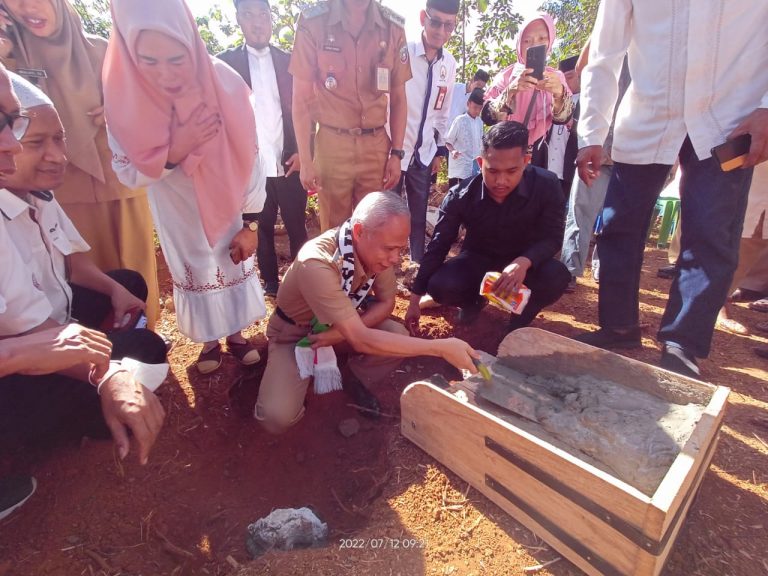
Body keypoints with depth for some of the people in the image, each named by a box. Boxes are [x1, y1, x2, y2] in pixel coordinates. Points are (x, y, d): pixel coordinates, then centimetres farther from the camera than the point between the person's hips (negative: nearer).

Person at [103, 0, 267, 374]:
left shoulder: (224, 82, -24)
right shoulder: (124, 94, -21)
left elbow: (248, 156, -17)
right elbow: (127, 172, -15)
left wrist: (250, 223, -15)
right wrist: (174, 151, -34)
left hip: (229, 203, 0)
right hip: (178, 210, 1)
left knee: (235, 264, 14)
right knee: (195, 270, 15)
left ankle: (235, 333, 39)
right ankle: (208, 340, 38)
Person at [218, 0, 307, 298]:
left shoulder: (289, 61, 8)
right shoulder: (225, 62, 5)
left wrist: (303, 152, -4)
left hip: (289, 163, 1)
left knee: (297, 227, 5)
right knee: (261, 229, 10)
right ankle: (270, 282, 25)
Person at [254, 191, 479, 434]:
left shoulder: (376, 248, -19)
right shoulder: (317, 264, -38)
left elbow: (386, 302, -6)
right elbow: (361, 341, -40)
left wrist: (343, 331, -24)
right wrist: (441, 347, -40)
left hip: (344, 325, 5)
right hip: (296, 331, -4)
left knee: (399, 338, -22)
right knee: (278, 416, -24)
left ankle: (352, 379, 7)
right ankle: (297, 380, 10)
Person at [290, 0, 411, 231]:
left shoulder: (393, 27, 3)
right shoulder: (313, 22, -4)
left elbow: (398, 97, 8)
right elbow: (301, 97, -2)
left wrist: (396, 153, 3)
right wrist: (305, 160, -4)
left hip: (376, 145, 2)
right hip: (332, 144, -2)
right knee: (333, 229, 8)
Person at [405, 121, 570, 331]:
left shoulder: (546, 186, -21)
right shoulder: (460, 196, -21)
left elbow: (552, 237, -15)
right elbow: (437, 247, -15)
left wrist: (524, 262, -41)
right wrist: (415, 299, -14)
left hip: (524, 262, 0)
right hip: (478, 259, 0)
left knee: (557, 276, -32)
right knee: (439, 286, -28)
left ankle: (521, 318, 1)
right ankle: (474, 300, 10)